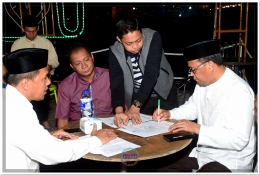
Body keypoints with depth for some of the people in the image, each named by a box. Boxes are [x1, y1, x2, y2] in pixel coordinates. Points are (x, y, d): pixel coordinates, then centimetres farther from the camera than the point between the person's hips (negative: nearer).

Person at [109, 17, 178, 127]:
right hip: (137, 96, 1)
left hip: (163, 93, -1)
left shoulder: (153, 38, -26)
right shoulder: (115, 52, -18)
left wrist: (136, 106, -40)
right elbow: (116, 83, -23)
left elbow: (151, 73, -33)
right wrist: (119, 111, -41)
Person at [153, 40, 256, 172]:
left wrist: (197, 128, -28)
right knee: (162, 167, 3)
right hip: (202, 151, 8)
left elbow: (238, 139, -28)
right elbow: (192, 107, 18)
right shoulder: (203, 82, 1)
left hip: (230, 161, -7)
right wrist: (170, 114, 1)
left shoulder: (238, 91, -24)